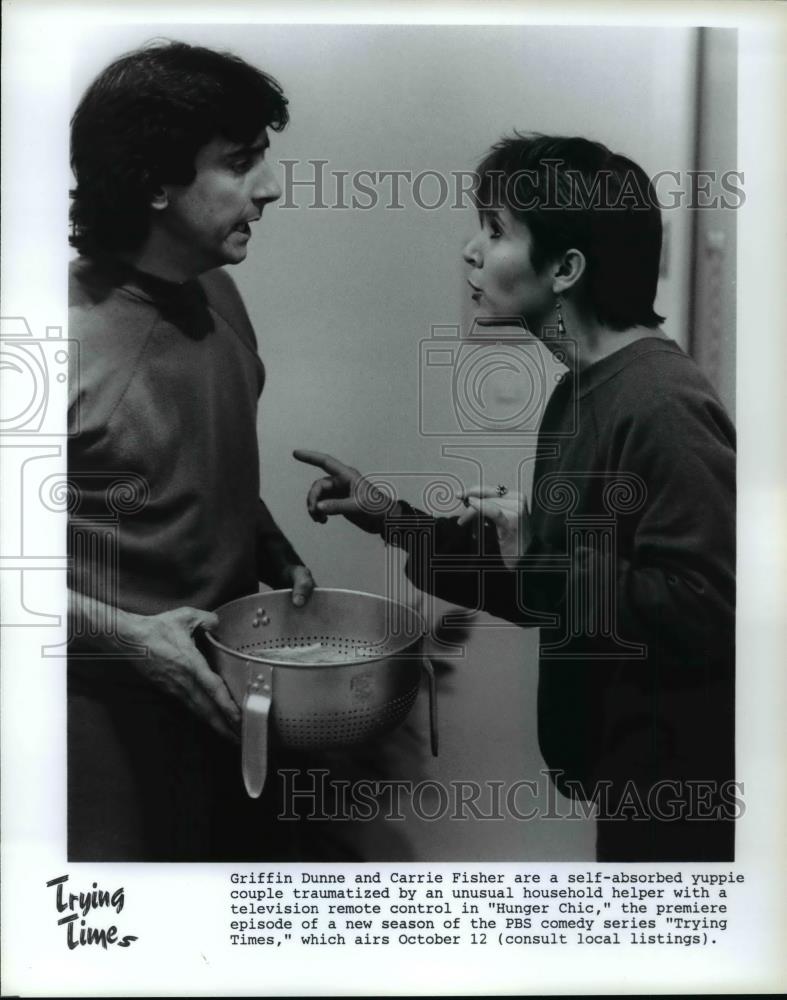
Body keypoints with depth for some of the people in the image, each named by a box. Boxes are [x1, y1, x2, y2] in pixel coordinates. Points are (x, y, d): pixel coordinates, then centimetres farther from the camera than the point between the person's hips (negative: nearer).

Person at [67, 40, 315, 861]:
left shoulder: (219, 297, 0)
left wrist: (280, 563, 1)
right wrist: (126, 635, -22)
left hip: (216, 677, 6)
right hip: (105, 700, -6)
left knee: (210, 853, 22)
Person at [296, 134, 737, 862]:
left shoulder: (661, 406, -23)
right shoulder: (581, 392, 4)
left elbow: (709, 610, -28)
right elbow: (545, 584, 8)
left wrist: (540, 557, -21)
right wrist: (395, 521, 1)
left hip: (679, 785, -8)